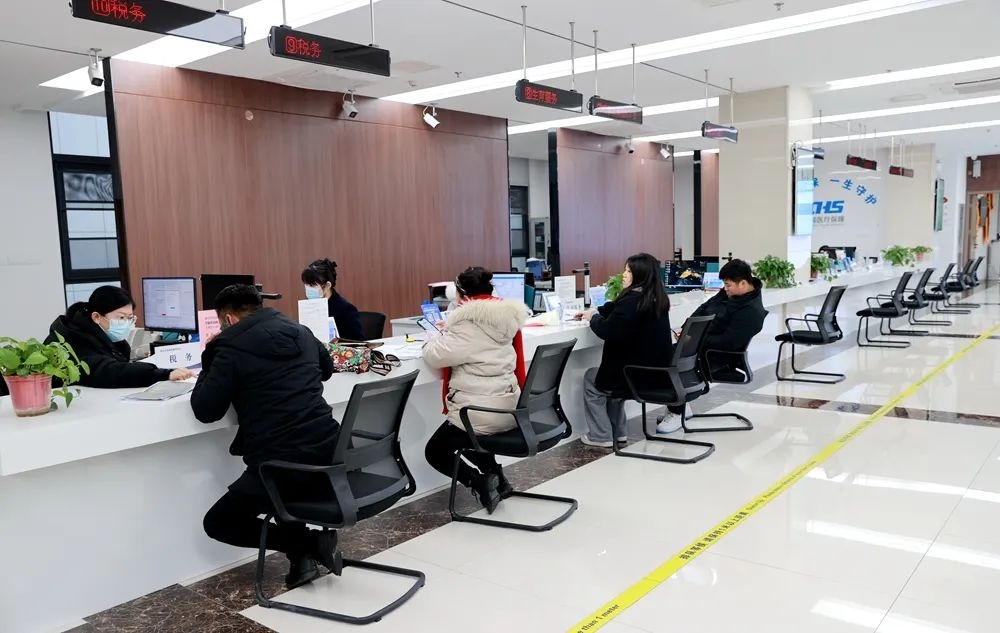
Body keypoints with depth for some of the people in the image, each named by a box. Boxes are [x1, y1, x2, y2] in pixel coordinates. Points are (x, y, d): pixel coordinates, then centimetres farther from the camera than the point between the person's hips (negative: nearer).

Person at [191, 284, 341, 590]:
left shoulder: (232, 346, -5)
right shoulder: (300, 332, 12)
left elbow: (205, 411, -1)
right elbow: (327, 369, 32)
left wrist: (211, 360, 11)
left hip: (280, 466, -6)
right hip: (329, 455, 6)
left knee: (217, 523, 19)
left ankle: (309, 543, 4)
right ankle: (303, 553, 21)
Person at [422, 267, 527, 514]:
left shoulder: (468, 323, -17)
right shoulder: (508, 317, 6)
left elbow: (434, 356, -16)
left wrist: (440, 336, 4)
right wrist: (450, 331, 14)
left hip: (480, 413, -8)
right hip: (508, 409, 8)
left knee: (435, 452, 14)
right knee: (461, 437, 34)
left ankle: (479, 482, -4)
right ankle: (495, 475, 19)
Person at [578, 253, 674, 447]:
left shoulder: (633, 300, -24)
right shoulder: (657, 299, 6)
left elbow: (607, 331, -21)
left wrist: (593, 318, -3)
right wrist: (595, 311, 20)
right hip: (658, 370, 9)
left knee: (590, 378, 14)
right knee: (612, 373, 31)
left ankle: (601, 436, 16)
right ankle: (617, 432, 31)